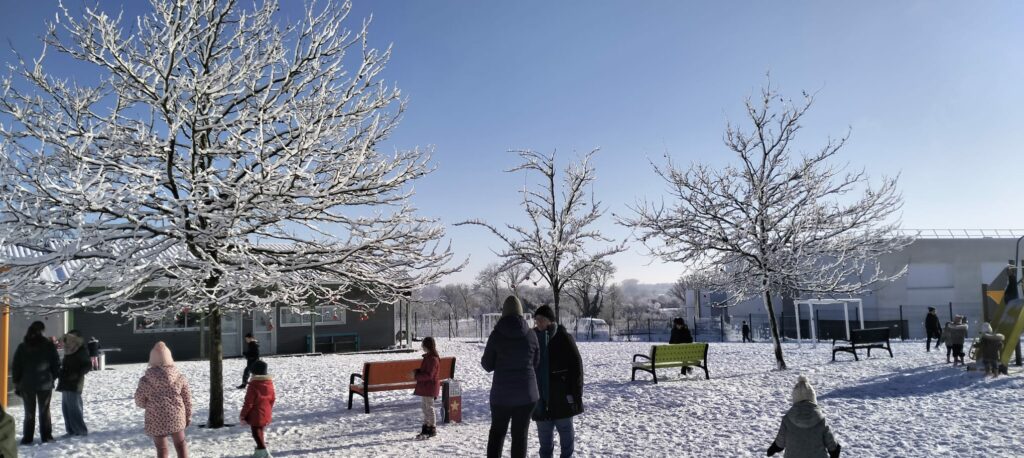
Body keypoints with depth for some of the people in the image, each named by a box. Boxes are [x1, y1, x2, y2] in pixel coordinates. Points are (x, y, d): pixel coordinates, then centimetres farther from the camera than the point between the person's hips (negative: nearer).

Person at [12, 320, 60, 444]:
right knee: (44, 411, 7)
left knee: (29, 412, 9)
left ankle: (27, 437, 8)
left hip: (26, 385, 1)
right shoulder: (49, 345, -4)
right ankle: (46, 436, 7)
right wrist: (53, 378, 10)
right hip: (45, 384, -1)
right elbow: (56, 364, -3)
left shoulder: (22, 347, 0)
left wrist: (17, 384, 8)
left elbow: (16, 367, 2)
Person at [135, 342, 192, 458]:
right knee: (180, 445, 18)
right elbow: (187, 399, 0)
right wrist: (188, 416, 12)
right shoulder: (179, 377, -5)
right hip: (176, 416, 1)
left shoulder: (146, 380, -9)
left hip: (156, 419, -1)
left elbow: (139, 401, -2)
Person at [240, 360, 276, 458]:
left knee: (257, 433, 1)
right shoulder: (269, 383, 3)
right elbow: (273, 398, 12)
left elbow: (248, 402, -17)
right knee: (260, 432, 23)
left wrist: (242, 415, -6)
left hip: (256, 415, -7)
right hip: (266, 415, 7)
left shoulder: (253, 385, -19)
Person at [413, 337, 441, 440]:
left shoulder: (432, 359, -20)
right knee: (425, 408, 16)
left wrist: (416, 376, -20)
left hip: (429, 386, -10)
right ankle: (426, 429, 25)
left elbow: (429, 375, -24)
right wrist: (417, 372, 5)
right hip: (425, 386, 10)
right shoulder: (428, 357, 11)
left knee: (429, 408, -2)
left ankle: (432, 430, 6)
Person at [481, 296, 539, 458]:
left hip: (501, 393, -1)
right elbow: (536, 364, 4)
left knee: (497, 431, 17)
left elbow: (487, 365, -2)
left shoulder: (497, 334, -8)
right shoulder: (531, 335, -4)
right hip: (526, 393, 1)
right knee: (520, 434, 9)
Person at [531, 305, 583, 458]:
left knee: (565, 428, 6)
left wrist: (576, 392, -13)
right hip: (541, 396, 4)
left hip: (562, 395, -4)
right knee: (544, 432, 11)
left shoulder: (564, 337, -8)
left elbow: (576, 365, -9)